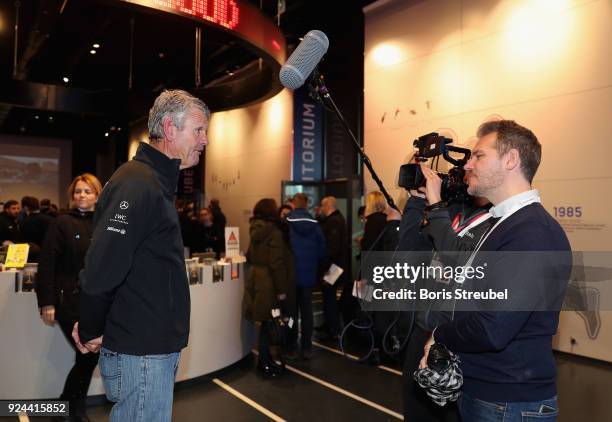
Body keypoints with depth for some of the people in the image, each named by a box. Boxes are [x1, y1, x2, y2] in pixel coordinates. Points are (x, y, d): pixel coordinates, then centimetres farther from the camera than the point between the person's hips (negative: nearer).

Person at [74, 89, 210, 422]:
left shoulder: (157, 183, 13)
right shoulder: (137, 184, -20)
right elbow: (100, 271, -27)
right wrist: (91, 333, -11)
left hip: (157, 346, 9)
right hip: (140, 353, -9)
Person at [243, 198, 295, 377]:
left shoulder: (255, 230, 9)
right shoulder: (274, 231, -16)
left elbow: (250, 256, 19)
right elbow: (277, 263, -19)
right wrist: (281, 289, -17)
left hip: (257, 279, 8)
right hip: (269, 282, -8)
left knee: (263, 322, 15)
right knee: (266, 322, 1)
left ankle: (264, 359, 25)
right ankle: (265, 363, 10)